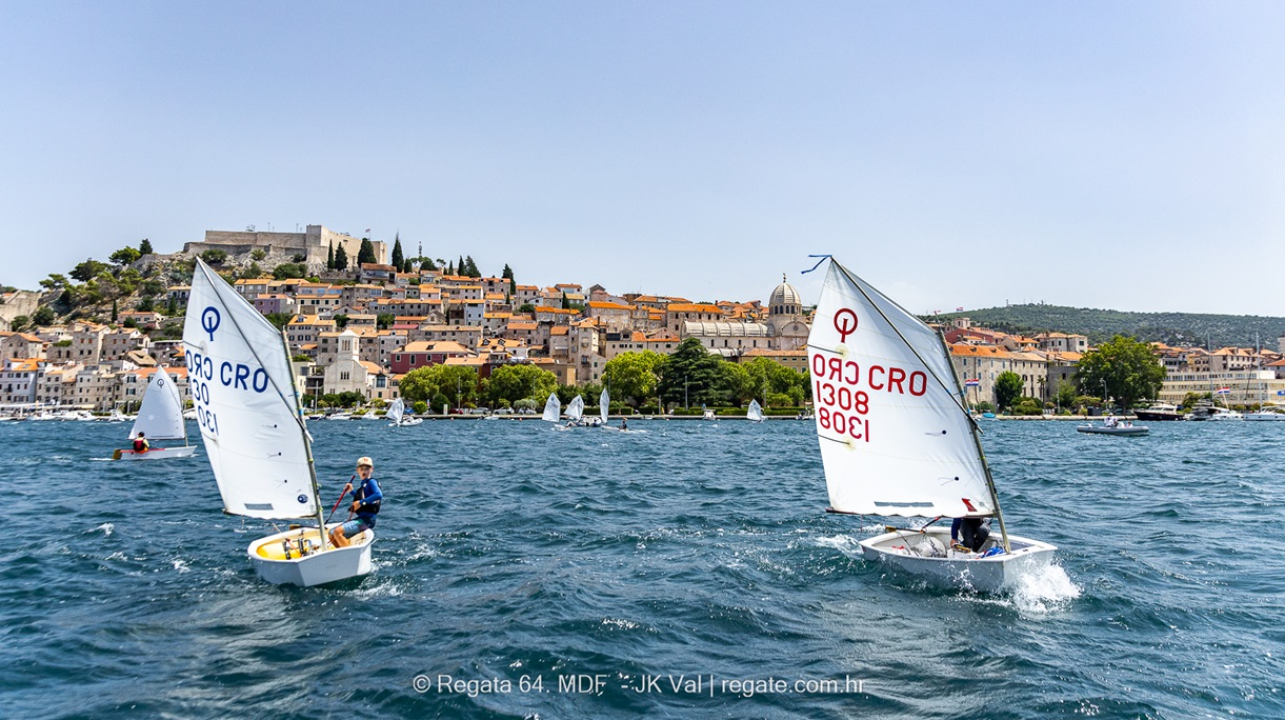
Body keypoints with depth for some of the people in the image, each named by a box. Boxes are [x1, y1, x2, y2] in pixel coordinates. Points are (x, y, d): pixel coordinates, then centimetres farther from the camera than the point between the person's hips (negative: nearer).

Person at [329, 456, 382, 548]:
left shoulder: (371, 482, -9)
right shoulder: (363, 484, 18)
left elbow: (379, 495, -29)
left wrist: (361, 502, -25)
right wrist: (351, 491, 23)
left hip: (366, 520, -10)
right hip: (360, 518, 10)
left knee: (337, 531, -25)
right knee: (331, 534, 11)